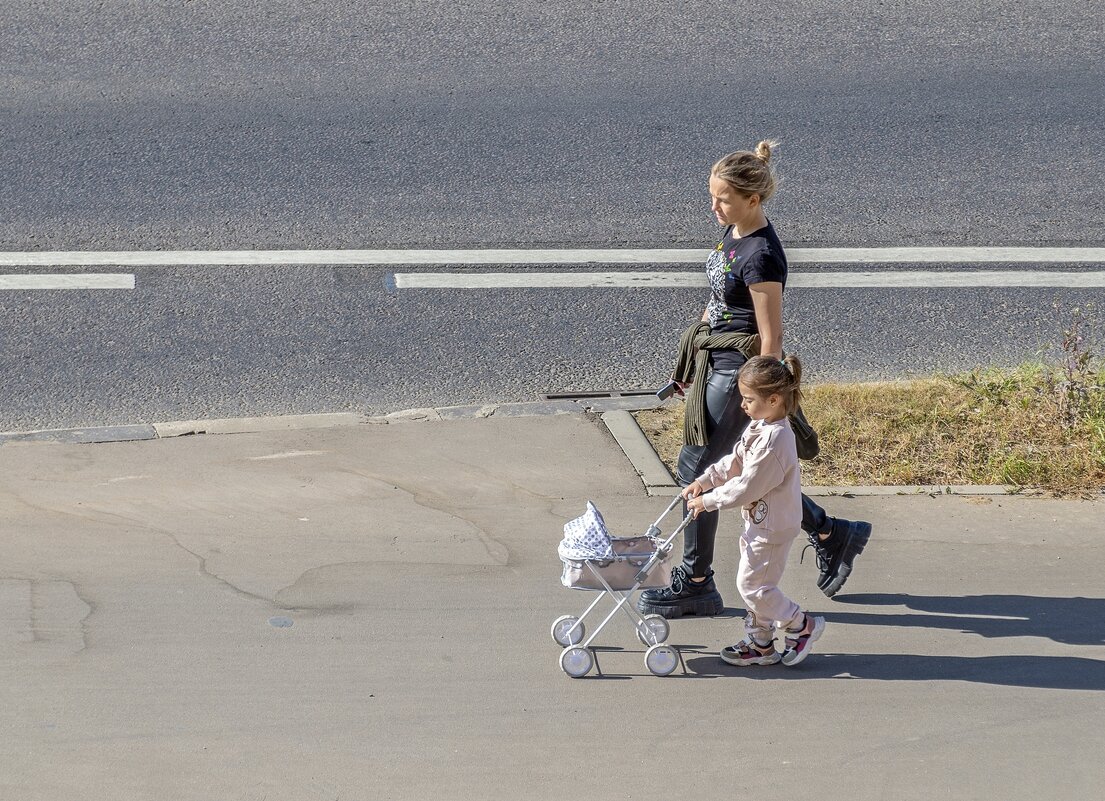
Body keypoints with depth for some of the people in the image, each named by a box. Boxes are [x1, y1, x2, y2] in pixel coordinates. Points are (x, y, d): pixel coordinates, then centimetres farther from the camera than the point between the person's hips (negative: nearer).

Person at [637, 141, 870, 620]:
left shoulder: (761, 256, -23)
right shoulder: (733, 233, 5)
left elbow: (771, 338, -21)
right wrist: (695, 362, 21)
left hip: (738, 369, -10)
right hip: (714, 360, 10)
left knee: (695, 469, 0)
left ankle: (696, 585, 15)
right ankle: (832, 535, 29)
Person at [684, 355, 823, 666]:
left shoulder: (774, 441, -29)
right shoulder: (759, 426, 2)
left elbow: (747, 487, -25)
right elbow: (735, 462, 14)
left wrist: (708, 501, -17)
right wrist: (704, 481, 4)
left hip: (773, 528, -10)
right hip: (760, 522, 10)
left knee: (752, 585, -2)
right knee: (753, 584, 17)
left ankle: (802, 625, 13)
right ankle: (760, 643, 28)